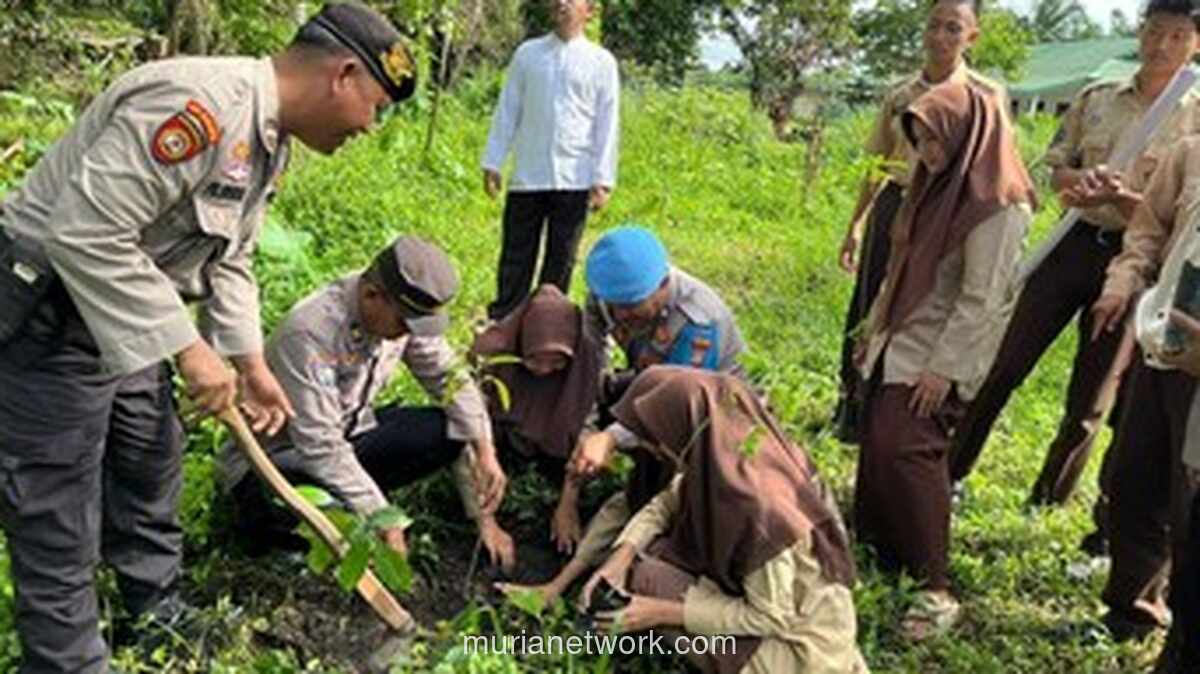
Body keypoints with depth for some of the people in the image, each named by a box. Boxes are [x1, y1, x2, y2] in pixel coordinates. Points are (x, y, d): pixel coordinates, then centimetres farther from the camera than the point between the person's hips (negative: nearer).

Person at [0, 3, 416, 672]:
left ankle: (161, 616, 42)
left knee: (151, 467, 22)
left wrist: (251, 362, 11)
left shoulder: (271, 143, 5)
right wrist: (187, 346, -30)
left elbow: (229, 261, 15)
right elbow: (85, 232, -33)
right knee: (59, 522, 0)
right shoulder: (201, 104, -29)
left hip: (126, 315, 10)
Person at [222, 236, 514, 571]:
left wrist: (484, 451, -17)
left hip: (348, 432, 7)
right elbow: (320, 447, -32)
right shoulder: (309, 333, -33)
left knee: (448, 431, -15)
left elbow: (449, 378, -3)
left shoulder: (404, 311, -12)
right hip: (278, 458, -6)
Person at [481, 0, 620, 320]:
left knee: (560, 261, 5)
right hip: (527, 177, 1)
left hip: (574, 181, -1)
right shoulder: (527, 53, 8)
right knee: (515, 258, 4)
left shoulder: (602, 62, 4)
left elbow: (607, 125, 1)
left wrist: (603, 180, -5)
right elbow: (507, 111, 10)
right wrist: (493, 163, 4)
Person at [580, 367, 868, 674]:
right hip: (773, 595, 7)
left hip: (802, 649, -7)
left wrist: (663, 613, -21)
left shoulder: (755, 503, -35)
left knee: (644, 579, -12)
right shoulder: (725, 451, -14)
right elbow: (667, 502, 3)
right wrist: (621, 557, -12)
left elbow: (770, 618, -24)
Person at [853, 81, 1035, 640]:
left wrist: (943, 368, -21)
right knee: (878, 444, 9)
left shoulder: (997, 206, -17)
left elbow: (981, 299, -20)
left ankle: (936, 589, -8)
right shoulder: (941, 186, 10)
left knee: (906, 451, -15)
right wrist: (875, 327, 17)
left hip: (940, 354, -9)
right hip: (900, 341, 9)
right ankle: (880, 547, 24)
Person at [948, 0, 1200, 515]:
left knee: (1091, 398, 7)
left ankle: (1048, 505, 22)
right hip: (1074, 244, 2)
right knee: (1004, 365, 2)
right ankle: (947, 474, 15)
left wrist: (1119, 197, -22)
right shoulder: (1096, 100, 7)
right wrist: (1081, 178, -13)